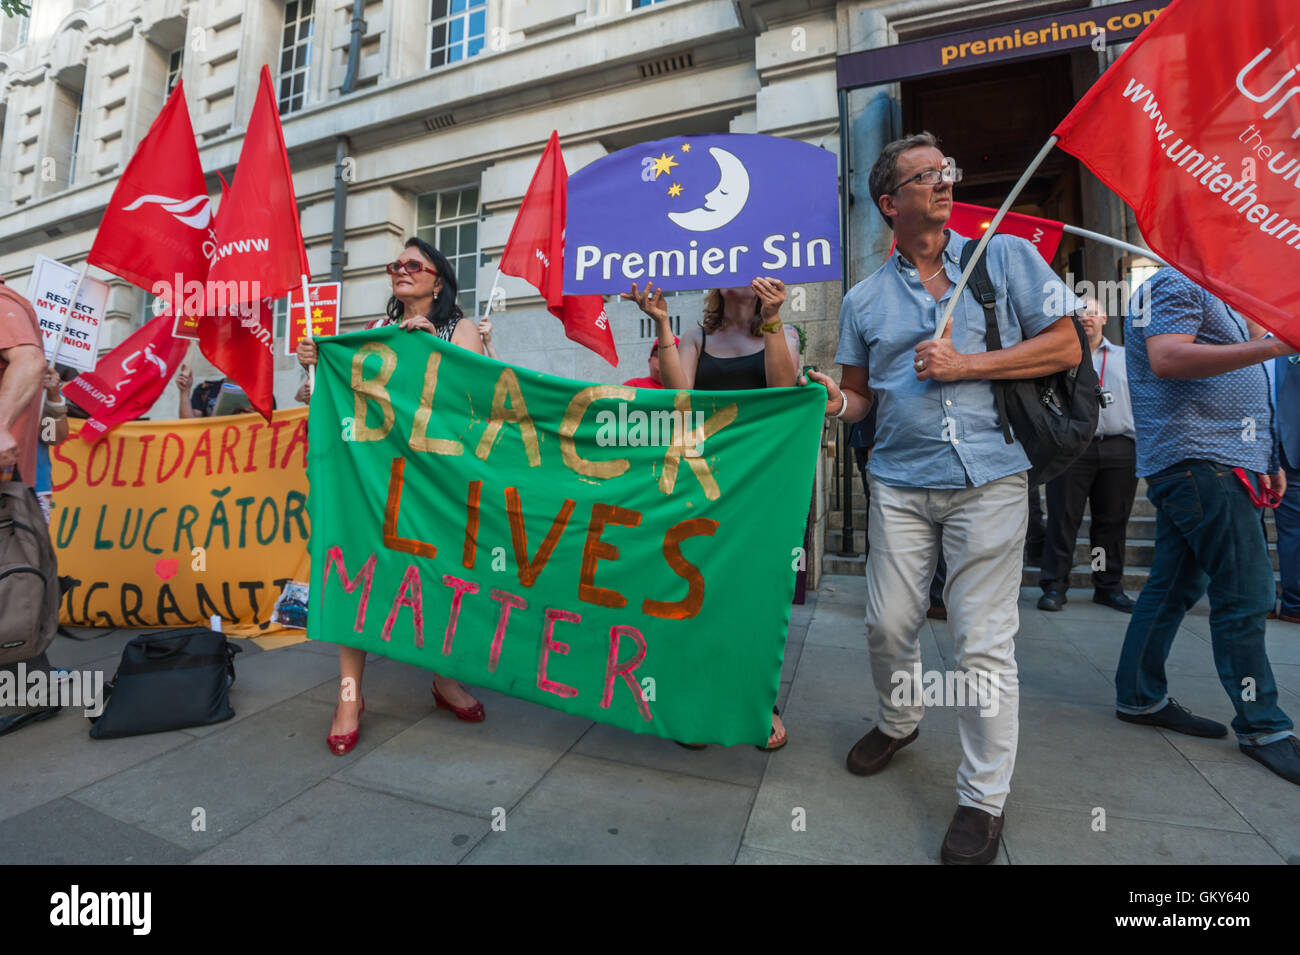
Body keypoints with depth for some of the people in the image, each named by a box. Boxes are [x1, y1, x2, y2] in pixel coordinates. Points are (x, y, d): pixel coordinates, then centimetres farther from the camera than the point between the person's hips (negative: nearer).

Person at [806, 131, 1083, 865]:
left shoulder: (1007, 256, 7)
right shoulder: (864, 297, 11)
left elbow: (1066, 345, 2)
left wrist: (965, 364, -11)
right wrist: (837, 400, -11)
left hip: (989, 479, -2)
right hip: (900, 483, 3)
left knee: (984, 640, 0)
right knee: (889, 624, 8)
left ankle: (985, 798, 19)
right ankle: (899, 722, 39)